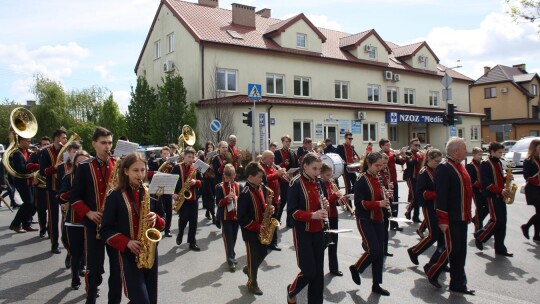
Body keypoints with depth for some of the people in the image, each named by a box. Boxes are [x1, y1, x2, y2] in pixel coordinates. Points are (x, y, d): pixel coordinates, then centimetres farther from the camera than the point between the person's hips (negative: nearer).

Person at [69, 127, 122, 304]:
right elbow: (74, 196, 2)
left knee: (117, 266, 6)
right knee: (94, 267, 4)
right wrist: (88, 213, -11)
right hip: (93, 224, -1)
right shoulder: (85, 167, 1)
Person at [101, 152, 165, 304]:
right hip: (129, 255, -4)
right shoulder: (115, 195, -6)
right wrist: (127, 243, -18)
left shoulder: (150, 194, 6)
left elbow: (162, 223, 11)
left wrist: (156, 219, -11)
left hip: (150, 252, 4)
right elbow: (106, 230, -6)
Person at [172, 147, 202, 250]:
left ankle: (192, 242, 13)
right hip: (182, 197, -4)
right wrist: (173, 193, -16)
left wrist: (195, 182, -13)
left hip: (193, 197, 4)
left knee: (193, 220, 4)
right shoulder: (177, 167, -3)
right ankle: (180, 234, 24)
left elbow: (201, 182, 8)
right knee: (184, 218, -7)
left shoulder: (196, 168, 9)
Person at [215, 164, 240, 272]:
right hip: (225, 217, -4)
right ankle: (231, 261, 1)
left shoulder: (238, 186, 4)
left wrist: (236, 199, -14)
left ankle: (231, 256, 32)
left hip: (236, 215, 4)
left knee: (234, 238, 14)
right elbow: (218, 202, -13)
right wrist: (227, 198, -29)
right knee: (228, 238, -4)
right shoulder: (220, 187, -7)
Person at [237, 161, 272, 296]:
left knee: (263, 252, 18)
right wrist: (257, 227, -22)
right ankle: (252, 283, 24)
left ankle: (249, 269, 42)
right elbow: (241, 217, -23)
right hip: (250, 231, -8)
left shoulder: (259, 188, 4)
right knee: (253, 256, 5)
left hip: (261, 230, 8)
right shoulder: (245, 193, -22)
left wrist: (268, 208, -5)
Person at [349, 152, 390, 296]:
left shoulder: (378, 179, 9)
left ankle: (376, 285, 18)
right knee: (374, 250, -12)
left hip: (378, 219, 7)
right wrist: (378, 204, -27)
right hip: (365, 220, -7)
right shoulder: (361, 180, -14)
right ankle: (355, 268, 15)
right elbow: (359, 202, -18)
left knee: (380, 252, 7)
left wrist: (385, 201, -5)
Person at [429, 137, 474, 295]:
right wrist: (443, 220, -22)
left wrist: (468, 215, 21)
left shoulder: (460, 167, 13)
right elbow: (440, 196, -21)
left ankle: (458, 284, 22)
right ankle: (431, 270, 19)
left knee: (461, 251, 13)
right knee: (452, 248, -3)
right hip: (451, 219, -9)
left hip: (462, 217, 9)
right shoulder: (443, 168, -17)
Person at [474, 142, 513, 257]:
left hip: (500, 196, 8)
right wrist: (500, 190, -21)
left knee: (502, 221, 6)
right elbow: (486, 183, -16)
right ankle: (479, 236, 10)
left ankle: (500, 248, 11)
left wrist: (506, 178, 1)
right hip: (492, 195, -8)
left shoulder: (499, 163, 15)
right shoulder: (485, 164, -10)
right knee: (496, 220, -10)